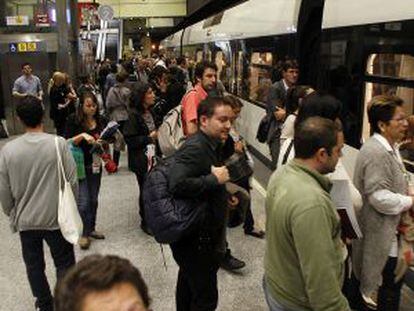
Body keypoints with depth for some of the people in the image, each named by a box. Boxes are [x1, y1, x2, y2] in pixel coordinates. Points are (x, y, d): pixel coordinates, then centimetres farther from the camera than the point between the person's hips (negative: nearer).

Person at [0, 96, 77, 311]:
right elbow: (72, 181, -11)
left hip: (25, 220, 2)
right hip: (56, 218, -2)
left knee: (34, 265, 20)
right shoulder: (58, 144, -15)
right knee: (64, 263, 15)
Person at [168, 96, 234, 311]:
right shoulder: (195, 148, -25)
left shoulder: (212, 145, 7)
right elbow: (177, 185, -40)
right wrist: (214, 179, -28)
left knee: (188, 282, 27)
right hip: (196, 239, -10)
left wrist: (224, 195, 7)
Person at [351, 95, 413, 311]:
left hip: (388, 232, 10)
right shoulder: (375, 152, -24)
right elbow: (380, 198, -27)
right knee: (388, 288, 3)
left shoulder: (389, 147, 9)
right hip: (381, 236, -10)